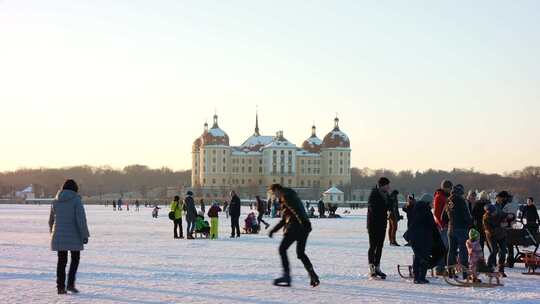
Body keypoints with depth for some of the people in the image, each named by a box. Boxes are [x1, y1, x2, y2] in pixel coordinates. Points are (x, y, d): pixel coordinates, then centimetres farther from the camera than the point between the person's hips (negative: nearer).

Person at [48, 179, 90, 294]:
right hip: (73, 236, -4)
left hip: (58, 236, 4)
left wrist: (53, 233, 31)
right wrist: (85, 235, -8)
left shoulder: (55, 201, 8)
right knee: (75, 258, 12)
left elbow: (51, 220, 16)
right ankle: (70, 284, 2)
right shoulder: (76, 200, -8)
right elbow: (81, 219, -13)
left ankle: (60, 286, 7)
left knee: (61, 260, 10)